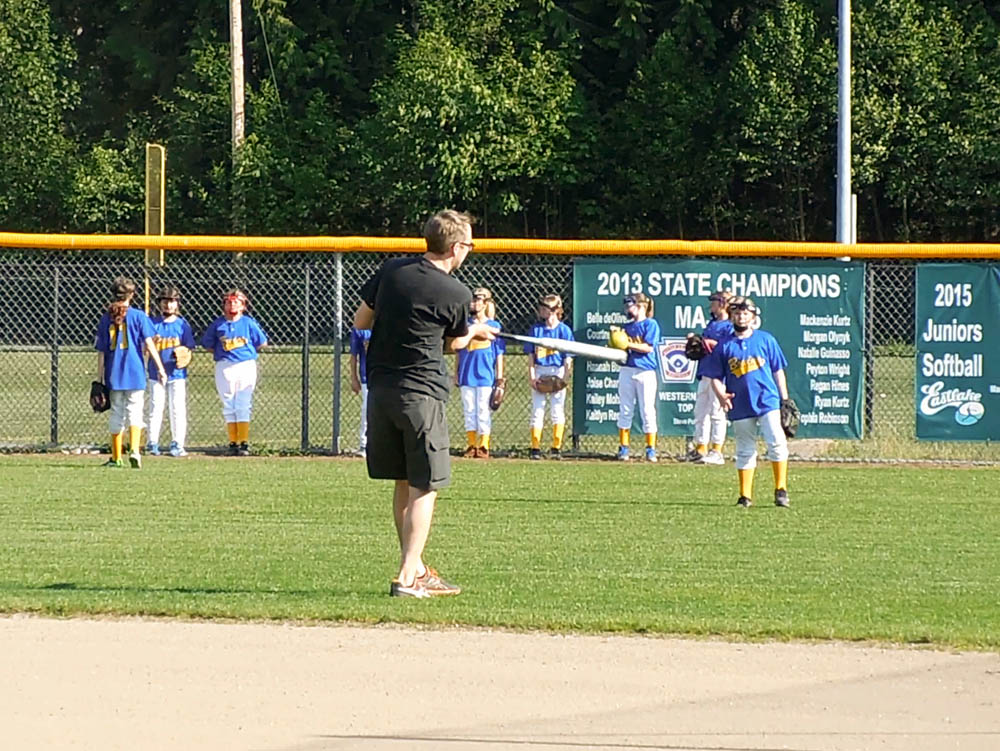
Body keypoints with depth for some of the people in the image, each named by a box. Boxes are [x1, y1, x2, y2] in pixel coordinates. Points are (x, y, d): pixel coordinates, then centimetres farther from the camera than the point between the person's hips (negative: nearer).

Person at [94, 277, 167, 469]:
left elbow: (101, 351, 6)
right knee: (135, 411, -2)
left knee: (116, 414, 11)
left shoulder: (106, 319, 5)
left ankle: (116, 458, 16)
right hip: (135, 373, -2)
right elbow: (149, 344, -8)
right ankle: (134, 450, -22)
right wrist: (160, 368, -5)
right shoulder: (138, 316, -2)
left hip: (113, 374, 2)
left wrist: (100, 378, 10)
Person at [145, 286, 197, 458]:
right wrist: (153, 342, -19)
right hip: (156, 373, 0)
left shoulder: (182, 324, 5)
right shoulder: (153, 323, 4)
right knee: (155, 408, -1)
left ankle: (177, 444, 4)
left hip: (177, 373, 0)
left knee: (178, 409, -1)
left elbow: (189, 349, 6)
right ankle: (152, 443, 4)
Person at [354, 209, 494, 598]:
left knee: (403, 483, 16)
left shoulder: (391, 271, 1)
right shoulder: (456, 295, -11)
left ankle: (415, 567, 25)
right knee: (424, 486, -1)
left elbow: (360, 321, 9)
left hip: (380, 387, 6)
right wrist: (475, 331, 28)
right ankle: (407, 577, -9)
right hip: (422, 391, -6)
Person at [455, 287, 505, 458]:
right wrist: (456, 373, 10)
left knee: (484, 412, -3)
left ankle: (484, 446, 2)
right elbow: (459, 351, 14)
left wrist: (500, 378, -2)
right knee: (469, 411, 5)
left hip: (485, 375, -3)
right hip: (466, 375, 3)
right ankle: (471, 445, 10)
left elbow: (499, 354, 2)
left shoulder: (494, 326, 1)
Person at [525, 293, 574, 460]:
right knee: (537, 410, 0)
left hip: (558, 372, -2)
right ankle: (535, 448, 1)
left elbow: (568, 357, -1)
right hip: (539, 372, 2)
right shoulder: (536, 329, 7)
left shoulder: (564, 330, -1)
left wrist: (565, 377, -10)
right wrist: (532, 376, -4)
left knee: (558, 410, -1)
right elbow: (531, 355, 6)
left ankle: (556, 448, 4)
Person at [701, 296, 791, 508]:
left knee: (777, 442, -15)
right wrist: (721, 395, -11)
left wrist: (785, 400, 6)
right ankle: (745, 496, 12)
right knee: (745, 451, 6)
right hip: (740, 407, 1)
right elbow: (715, 377, 9)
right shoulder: (724, 346, 8)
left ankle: (781, 490, -8)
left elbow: (778, 371, 11)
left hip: (768, 401, -1)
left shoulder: (766, 340, 7)